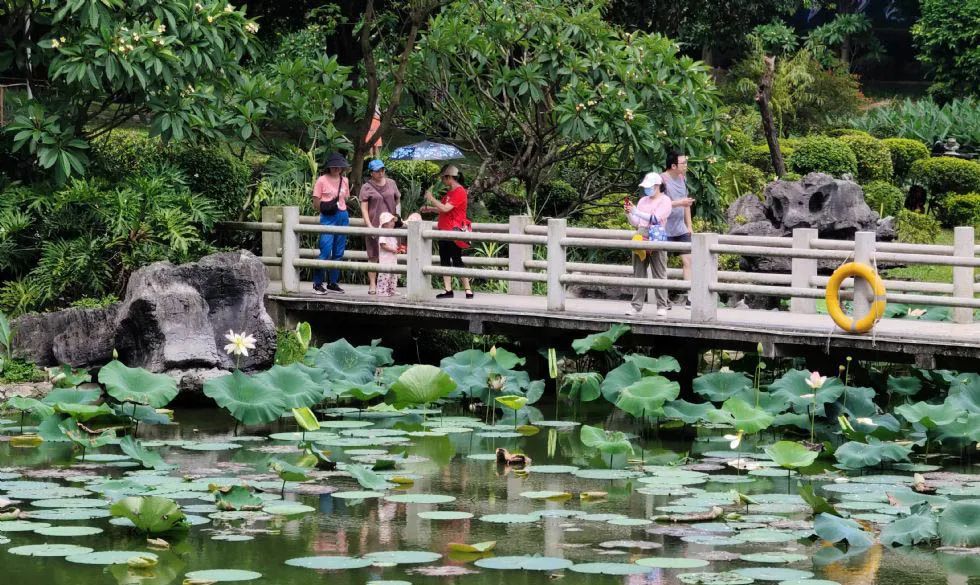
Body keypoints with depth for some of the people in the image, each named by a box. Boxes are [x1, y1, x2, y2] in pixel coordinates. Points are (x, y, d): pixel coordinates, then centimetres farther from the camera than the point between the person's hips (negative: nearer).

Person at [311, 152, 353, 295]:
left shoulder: (344, 181, 13)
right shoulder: (322, 181, -2)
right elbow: (316, 204, -2)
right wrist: (325, 207, -15)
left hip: (343, 217, 6)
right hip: (328, 218, -6)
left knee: (338, 253, 8)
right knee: (325, 252, -12)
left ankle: (332, 283, 15)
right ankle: (317, 284, -7)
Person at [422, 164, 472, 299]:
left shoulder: (459, 192, -16)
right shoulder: (450, 192, 14)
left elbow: (445, 208, -23)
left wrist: (431, 198, -14)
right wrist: (430, 209, 14)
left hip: (454, 232, -10)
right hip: (445, 231, 10)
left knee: (457, 260, -7)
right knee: (444, 260, 8)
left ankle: (468, 290, -3)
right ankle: (448, 290, 10)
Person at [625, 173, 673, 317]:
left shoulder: (664, 201, 0)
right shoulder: (643, 200, 19)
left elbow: (656, 218, -15)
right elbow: (635, 223, 18)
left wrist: (636, 212, -18)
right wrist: (628, 213, -1)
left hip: (656, 240, -6)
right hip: (640, 238, 6)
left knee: (659, 274, -4)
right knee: (639, 274, 4)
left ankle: (662, 307, -2)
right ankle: (636, 306, 5)